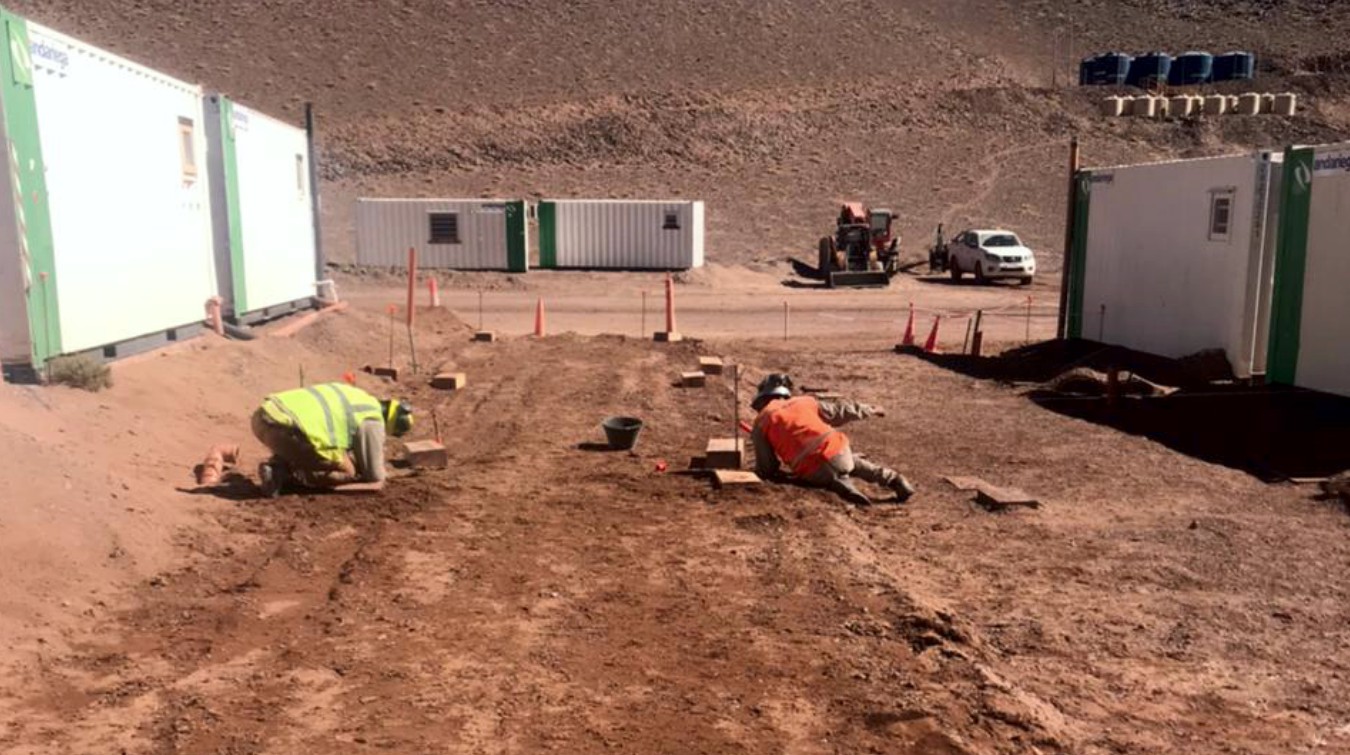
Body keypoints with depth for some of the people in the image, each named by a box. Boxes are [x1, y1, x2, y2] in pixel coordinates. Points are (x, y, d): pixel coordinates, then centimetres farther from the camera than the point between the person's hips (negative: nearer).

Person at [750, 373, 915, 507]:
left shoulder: (761, 423, 9)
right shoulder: (804, 402, 19)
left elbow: (766, 469, 7)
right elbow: (841, 410, 28)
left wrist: (765, 472, 31)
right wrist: (870, 409, 43)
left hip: (814, 472, -4)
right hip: (838, 452, 4)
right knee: (855, 463, 36)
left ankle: (838, 484, -2)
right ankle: (892, 479, 14)